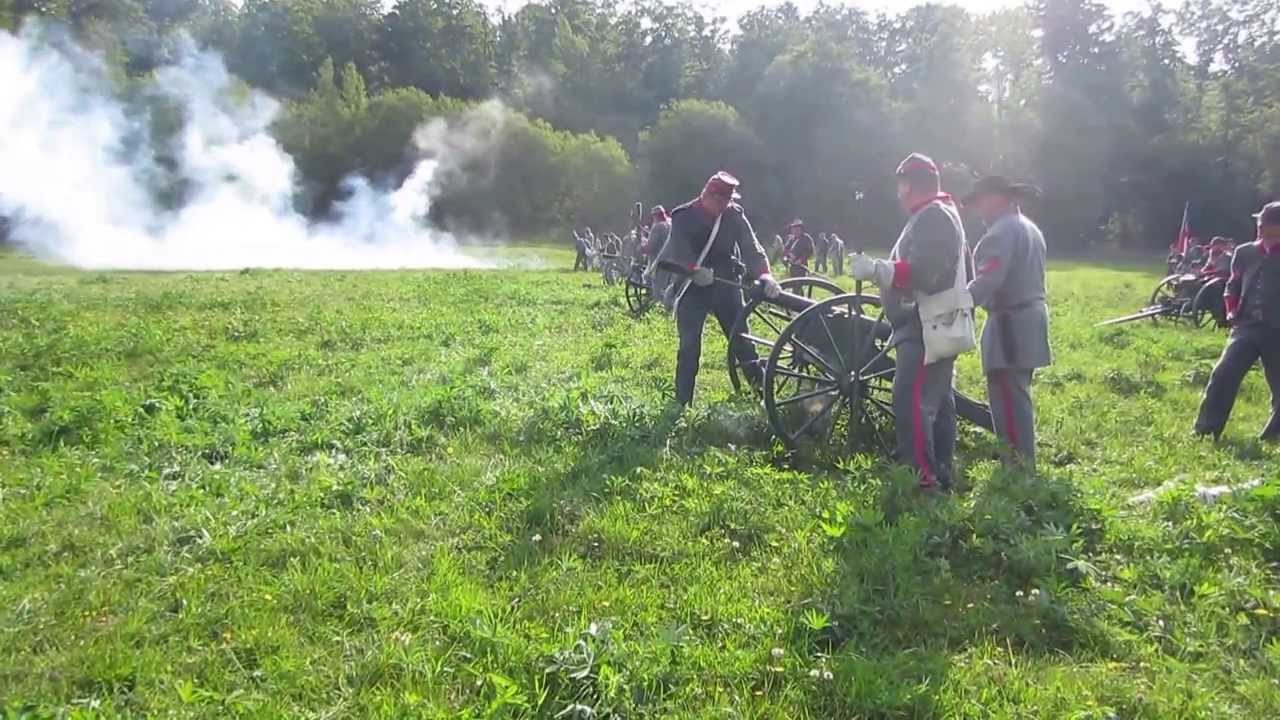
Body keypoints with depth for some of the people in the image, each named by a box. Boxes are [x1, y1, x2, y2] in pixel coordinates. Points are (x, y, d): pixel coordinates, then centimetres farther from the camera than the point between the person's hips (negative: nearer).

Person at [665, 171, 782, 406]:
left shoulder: (734, 215, -4)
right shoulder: (683, 217, -9)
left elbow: (751, 248, -13)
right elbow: (679, 254, -19)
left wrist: (764, 275, -30)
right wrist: (695, 271, -39)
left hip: (726, 287, 2)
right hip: (693, 290, -2)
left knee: (743, 341, 7)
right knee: (689, 349, 0)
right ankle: (682, 404, 7)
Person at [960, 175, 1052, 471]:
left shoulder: (1002, 231, -13)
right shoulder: (1030, 228, 20)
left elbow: (988, 280, -24)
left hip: (1010, 324, -11)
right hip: (1029, 318, 11)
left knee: (1008, 398, -8)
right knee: (1017, 395, 16)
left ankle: (1017, 468, -6)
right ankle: (1023, 463, 23)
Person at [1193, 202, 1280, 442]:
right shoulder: (1245, 253, 7)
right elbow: (1233, 286, 18)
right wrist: (1232, 310, 5)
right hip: (1247, 326, 2)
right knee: (1223, 375, -9)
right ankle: (1205, 432, -3)